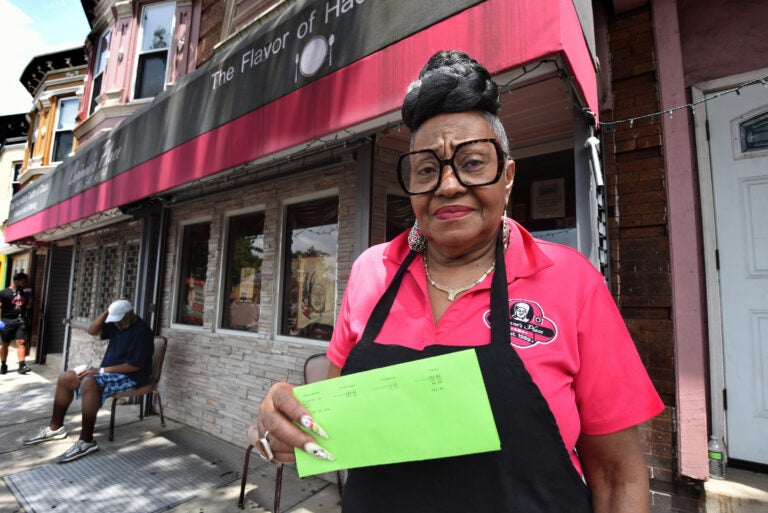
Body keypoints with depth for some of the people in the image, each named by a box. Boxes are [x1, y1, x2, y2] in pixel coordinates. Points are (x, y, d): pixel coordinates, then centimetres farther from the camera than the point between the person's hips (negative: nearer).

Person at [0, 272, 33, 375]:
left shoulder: (25, 293, 12)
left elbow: (28, 307, 21)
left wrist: (30, 300, 2)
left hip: (20, 321, 2)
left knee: (21, 342, -7)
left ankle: (22, 366, -12)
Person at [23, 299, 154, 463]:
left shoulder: (142, 331, -20)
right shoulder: (117, 324, 9)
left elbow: (135, 365, -24)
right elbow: (92, 330, 7)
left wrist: (101, 370, -21)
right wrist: (107, 311, -4)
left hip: (130, 377, -10)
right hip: (109, 371, 10)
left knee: (89, 382, -34)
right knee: (65, 378, 6)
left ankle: (86, 442, -29)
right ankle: (55, 427, 17)